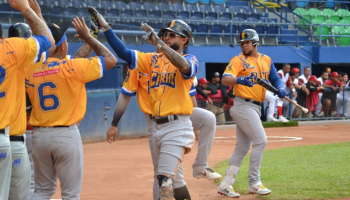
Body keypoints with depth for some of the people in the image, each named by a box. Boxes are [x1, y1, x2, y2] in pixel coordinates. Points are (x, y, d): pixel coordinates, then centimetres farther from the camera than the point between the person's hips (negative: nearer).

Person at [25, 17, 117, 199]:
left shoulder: (30, 72, 1)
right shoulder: (72, 67, -11)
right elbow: (110, 60, -4)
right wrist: (88, 37, 6)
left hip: (39, 135, 5)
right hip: (66, 135, -4)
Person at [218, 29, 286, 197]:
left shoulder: (266, 60, 13)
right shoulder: (238, 60, -7)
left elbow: (275, 79, 12)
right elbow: (224, 79, -21)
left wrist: (280, 88, -12)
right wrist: (240, 80, -41)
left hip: (256, 107, 7)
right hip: (243, 106, -7)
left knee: (243, 147, 9)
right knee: (260, 141, -14)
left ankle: (225, 185, 14)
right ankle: (254, 183, -7)